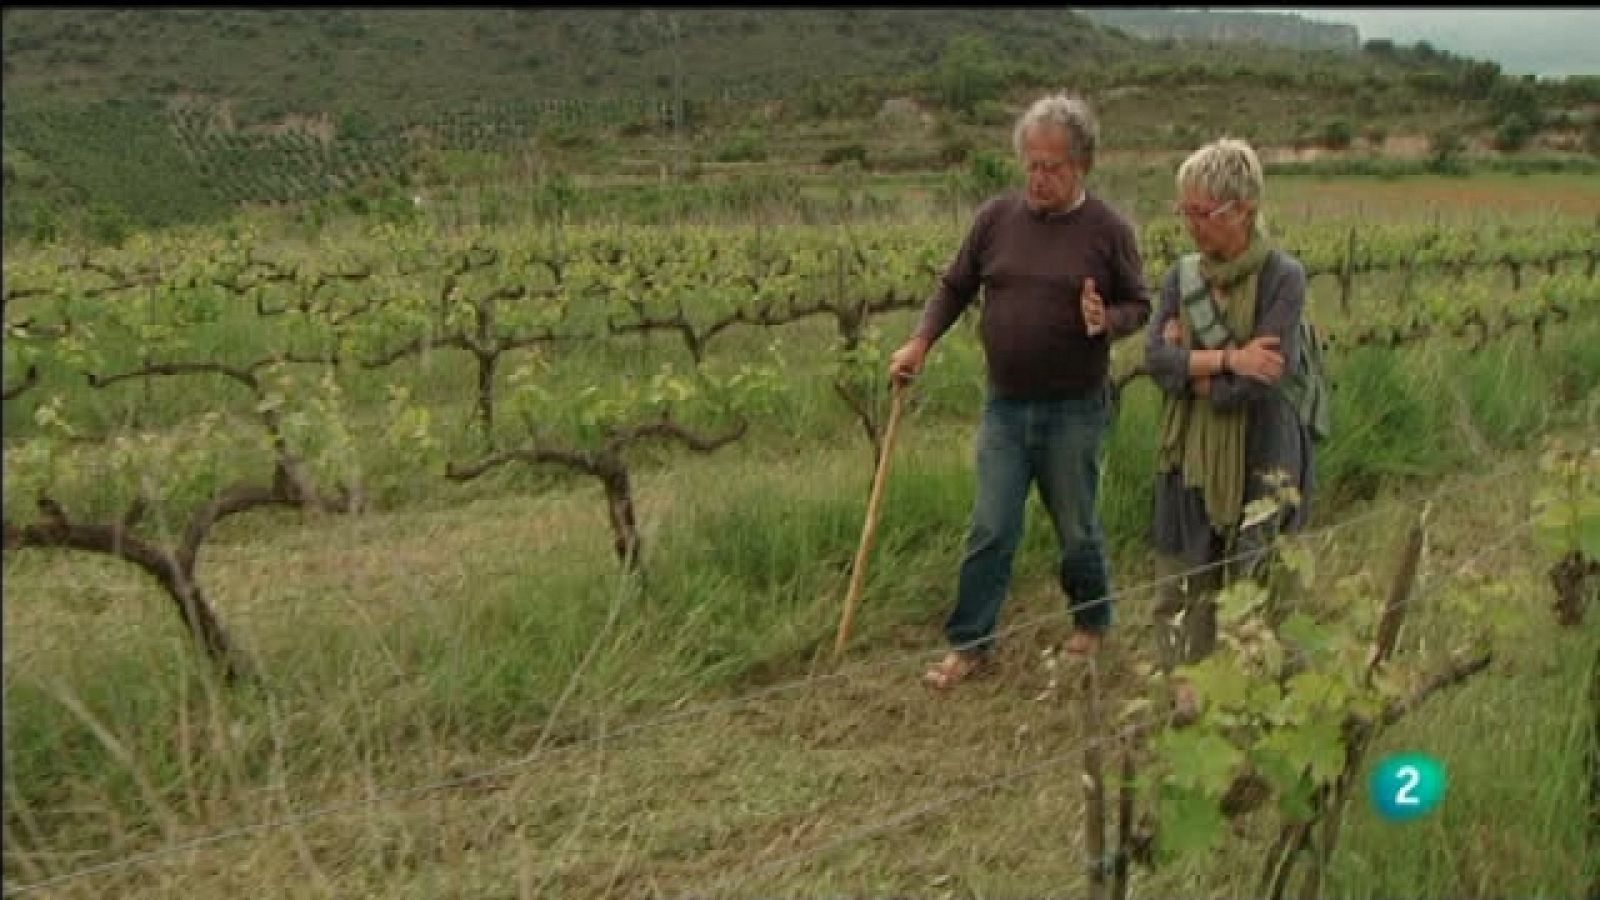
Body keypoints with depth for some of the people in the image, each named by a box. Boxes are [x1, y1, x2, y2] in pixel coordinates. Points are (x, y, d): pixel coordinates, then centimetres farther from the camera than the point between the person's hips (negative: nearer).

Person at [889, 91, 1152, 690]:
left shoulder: (1108, 229, -6)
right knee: (991, 532, 4)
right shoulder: (995, 217, 1)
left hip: (1074, 409, -2)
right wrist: (921, 341, -6)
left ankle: (1091, 623, 36)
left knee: (1076, 529, 13)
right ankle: (968, 643, 15)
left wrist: (1108, 321, -20)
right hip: (1005, 405, 2)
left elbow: (1138, 305, 2)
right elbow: (955, 287, 9)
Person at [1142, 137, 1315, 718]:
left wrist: (1189, 367, -10)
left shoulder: (1282, 277, -12)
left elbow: (1262, 381, -19)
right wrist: (1225, 358, -22)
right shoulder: (1181, 277, 3)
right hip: (1190, 455, 5)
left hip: (1259, 459, -4)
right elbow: (1154, 356, -10)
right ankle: (1186, 686, 23)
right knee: (1182, 578, 10)